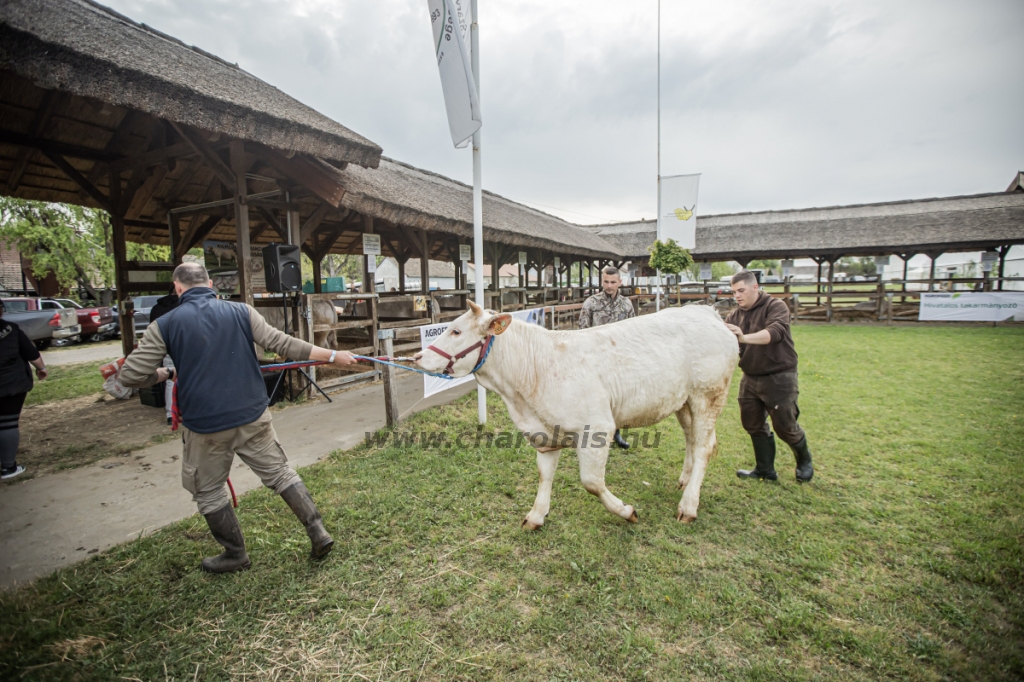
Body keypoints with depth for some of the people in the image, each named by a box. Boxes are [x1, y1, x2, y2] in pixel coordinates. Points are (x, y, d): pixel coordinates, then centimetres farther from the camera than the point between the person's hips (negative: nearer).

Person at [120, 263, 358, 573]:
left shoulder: (164, 325, -3)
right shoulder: (241, 312, -2)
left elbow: (131, 375, -2)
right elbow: (282, 344, -6)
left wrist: (163, 374, 19)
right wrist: (332, 356, -2)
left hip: (205, 424, -1)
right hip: (253, 417, 2)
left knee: (209, 492, 20)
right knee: (280, 473, 14)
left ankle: (235, 554, 32)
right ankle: (318, 532, 13)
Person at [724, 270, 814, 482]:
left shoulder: (776, 307, -12)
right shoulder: (735, 316, 6)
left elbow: (774, 332, -31)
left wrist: (745, 338, -48)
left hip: (778, 378, -6)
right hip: (750, 379, 6)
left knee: (785, 426, 4)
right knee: (753, 424, 11)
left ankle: (804, 461, 34)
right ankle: (764, 469, 28)